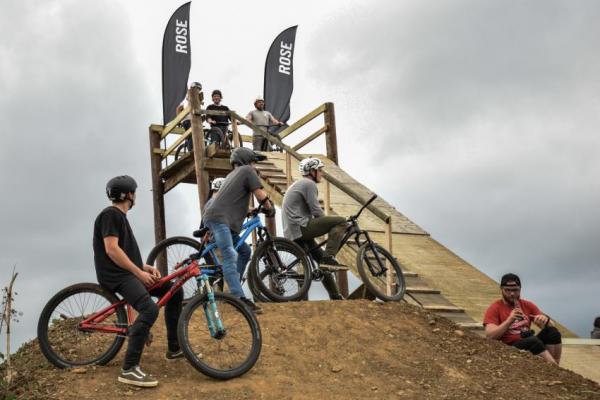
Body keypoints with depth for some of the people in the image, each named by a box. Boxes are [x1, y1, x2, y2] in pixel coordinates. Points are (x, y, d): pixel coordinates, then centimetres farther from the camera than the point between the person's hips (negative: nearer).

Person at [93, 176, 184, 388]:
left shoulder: (120, 216, 21)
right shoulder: (110, 214, -11)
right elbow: (112, 250, -20)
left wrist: (146, 267, 11)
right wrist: (139, 272, -18)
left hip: (129, 273, 10)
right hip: (116, 276, -10)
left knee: (175, 292, 10)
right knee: (150, 309, -31)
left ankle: (174, 348, 17)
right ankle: (129, 369, -30)